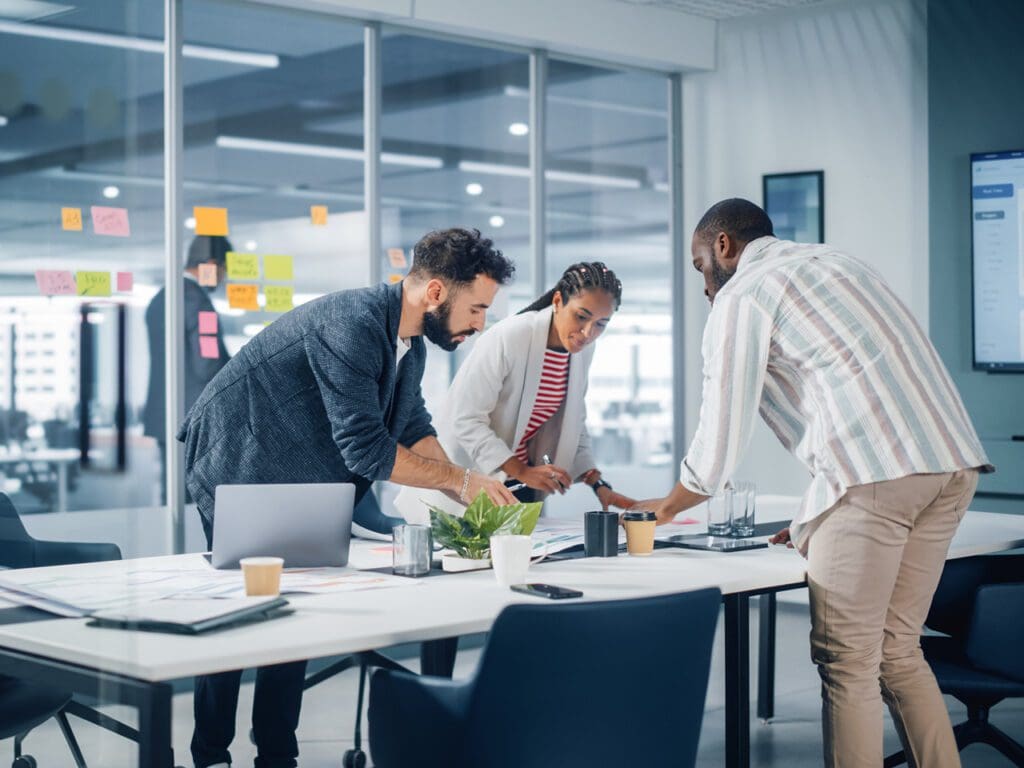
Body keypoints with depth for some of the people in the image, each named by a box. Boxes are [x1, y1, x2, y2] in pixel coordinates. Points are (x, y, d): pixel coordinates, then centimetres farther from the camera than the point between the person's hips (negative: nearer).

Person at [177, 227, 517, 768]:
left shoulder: (410, 346, 2)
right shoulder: (351, 326, -30)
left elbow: (414, 431, 5)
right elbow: (366, 448, -32)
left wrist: (471, 496, -9)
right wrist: (460, 478, -23)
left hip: (294, 483, 9)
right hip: (236, 472, -9)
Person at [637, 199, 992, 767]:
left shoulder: (740, 296, 5)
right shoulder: (834, 262, 29)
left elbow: (719, 447, 4)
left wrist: (664, 508, 22)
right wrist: (812, 524, 33)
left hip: (875, 474, -8)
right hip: (954, 464, 8)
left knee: (846, 664, 0)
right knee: (897, 651, 16)